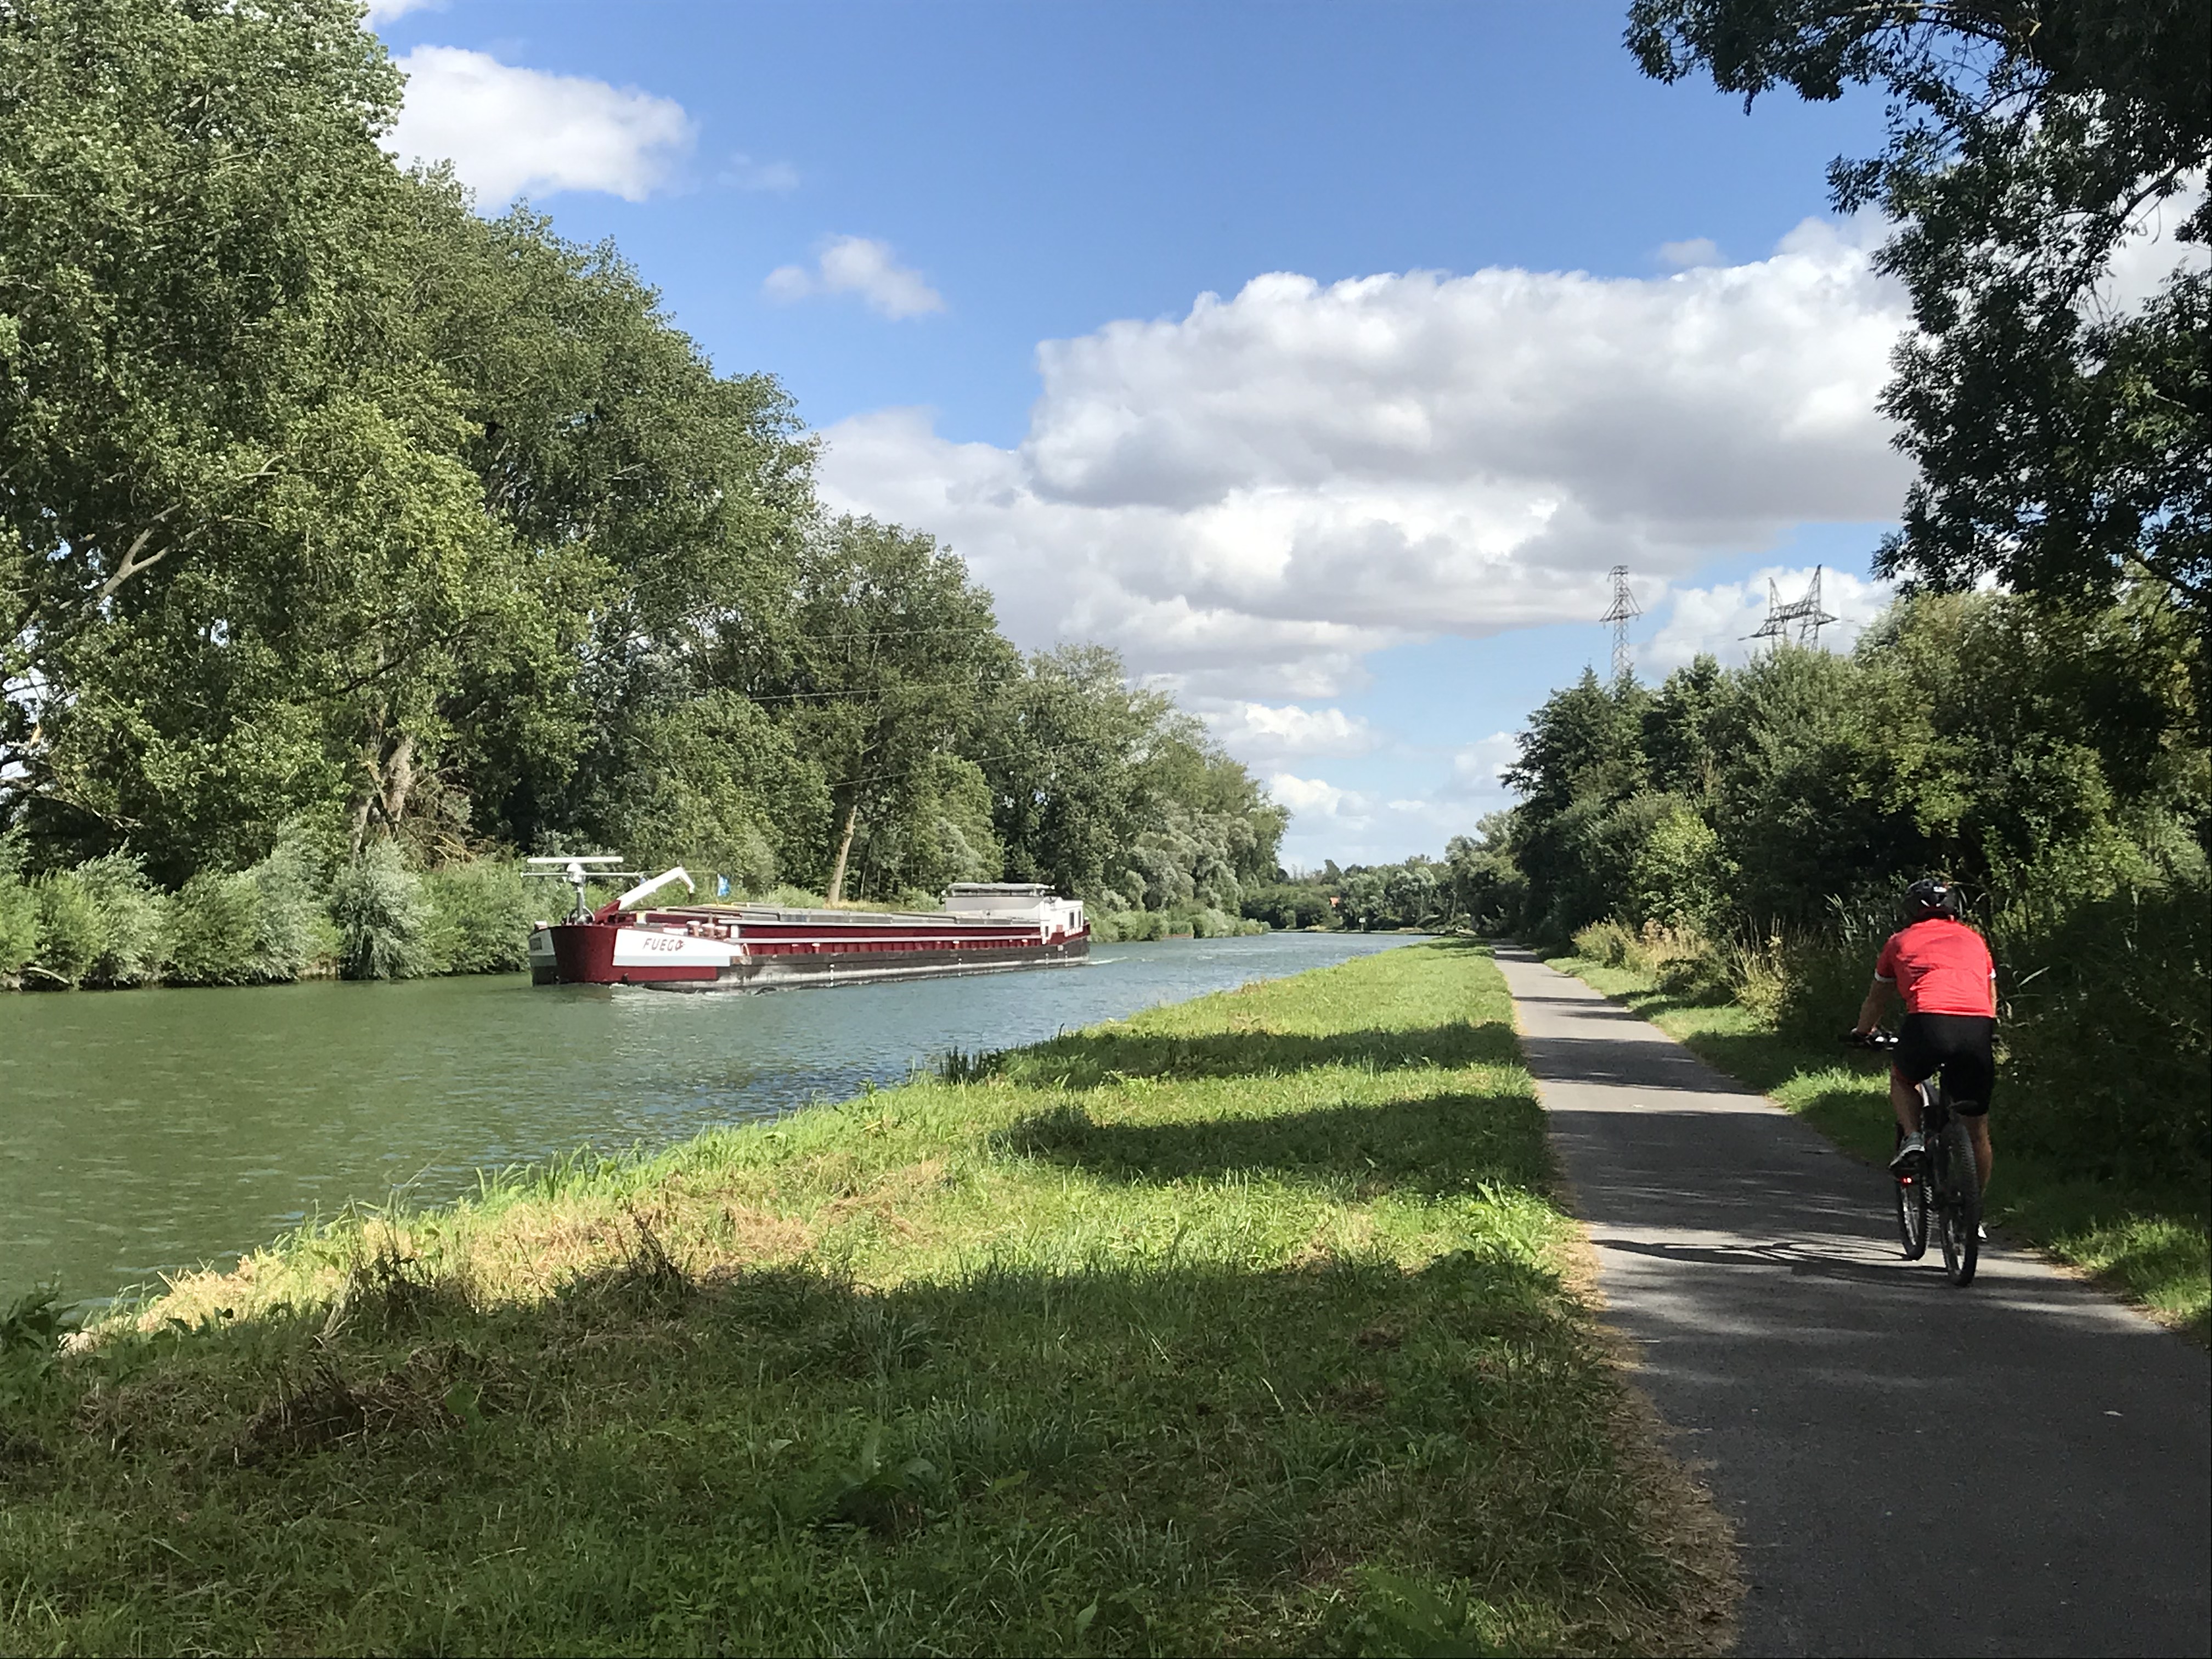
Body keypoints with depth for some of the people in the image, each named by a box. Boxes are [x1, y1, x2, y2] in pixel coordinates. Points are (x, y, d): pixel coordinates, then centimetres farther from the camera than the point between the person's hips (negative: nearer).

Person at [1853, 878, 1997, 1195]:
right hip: (1979, 1027, 2)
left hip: (1929, 1022, -2)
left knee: (1902, 1080, 31)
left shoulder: (1902, 941, 25)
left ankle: (1912, 1137, 6)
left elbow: (1875, 1001, 37)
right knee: (1977, 1132, 17)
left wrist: (1862, 1034, 55)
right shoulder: (1973, 939, 30)